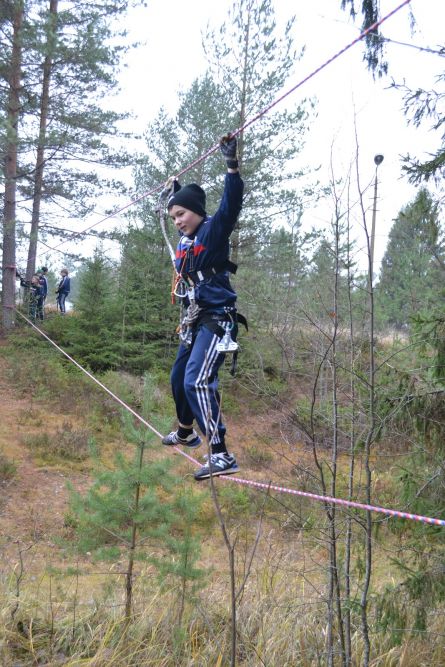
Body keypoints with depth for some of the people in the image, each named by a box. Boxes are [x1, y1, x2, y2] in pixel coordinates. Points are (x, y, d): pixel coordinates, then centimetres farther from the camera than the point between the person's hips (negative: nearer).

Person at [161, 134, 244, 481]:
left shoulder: (214, 229, -9)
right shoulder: (186, 240, 12)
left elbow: (231, 204, -30)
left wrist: (232, 164, -40)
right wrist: (176, 192, 47)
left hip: (218, 319, -10)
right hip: (197, 319, 10)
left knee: (197, 381, -22)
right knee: (179, 377, 22)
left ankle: (222, 455, -23)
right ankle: (186, 432, 46)